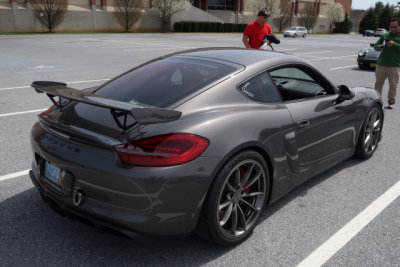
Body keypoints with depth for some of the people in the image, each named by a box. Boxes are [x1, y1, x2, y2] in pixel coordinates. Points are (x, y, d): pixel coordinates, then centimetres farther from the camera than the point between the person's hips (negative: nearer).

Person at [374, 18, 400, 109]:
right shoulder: (385, 35, 15)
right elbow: (375, 45, 14)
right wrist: (379, 47, -8)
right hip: (381, 64, 3)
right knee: (378, 83, 5)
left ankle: (391, 102, 10)